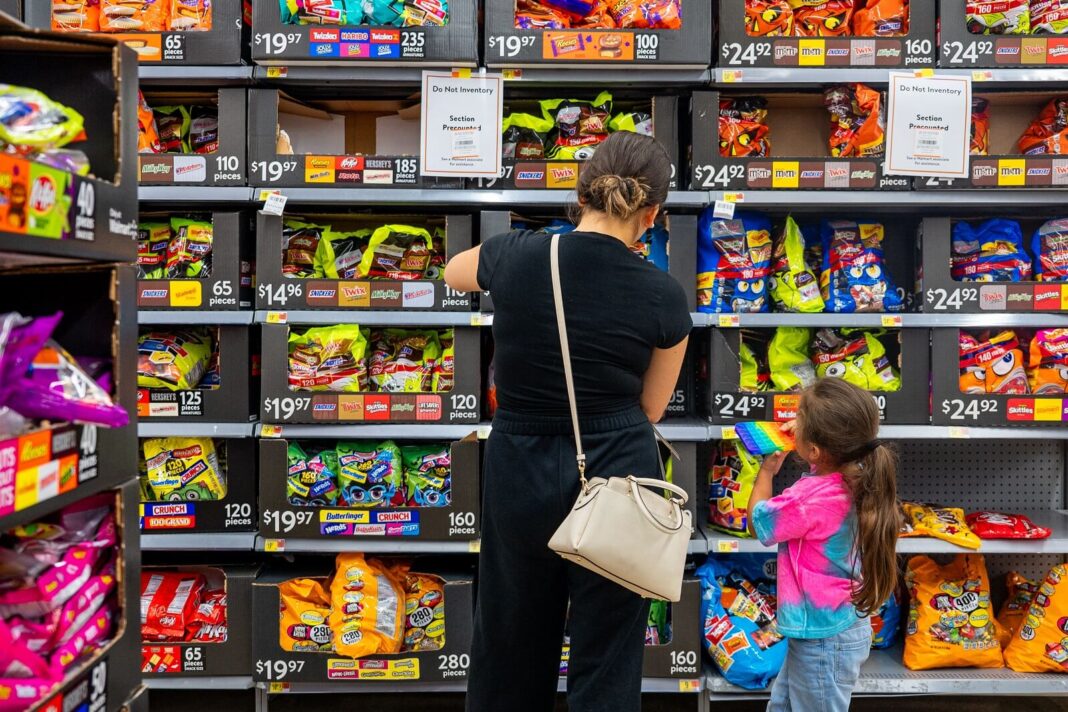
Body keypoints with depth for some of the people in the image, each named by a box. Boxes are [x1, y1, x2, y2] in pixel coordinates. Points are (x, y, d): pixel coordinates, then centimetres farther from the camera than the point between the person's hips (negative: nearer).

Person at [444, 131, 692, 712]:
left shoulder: (515, 255, -9)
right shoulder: (663, 295, -9)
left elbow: (453, 272, 16)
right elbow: (649, 409, 3)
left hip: (520, 471, 2)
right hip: (617, 473, -1)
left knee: (511, 644, 21)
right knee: (606, 662, 11)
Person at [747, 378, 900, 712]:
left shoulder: (813, 498, -31)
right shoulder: (852, 478, -5)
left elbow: (757, 521, -12)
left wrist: (766, 471, 2)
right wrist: (803, 434, 3)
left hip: (824, 640, -9)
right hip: (839, 626, 9)